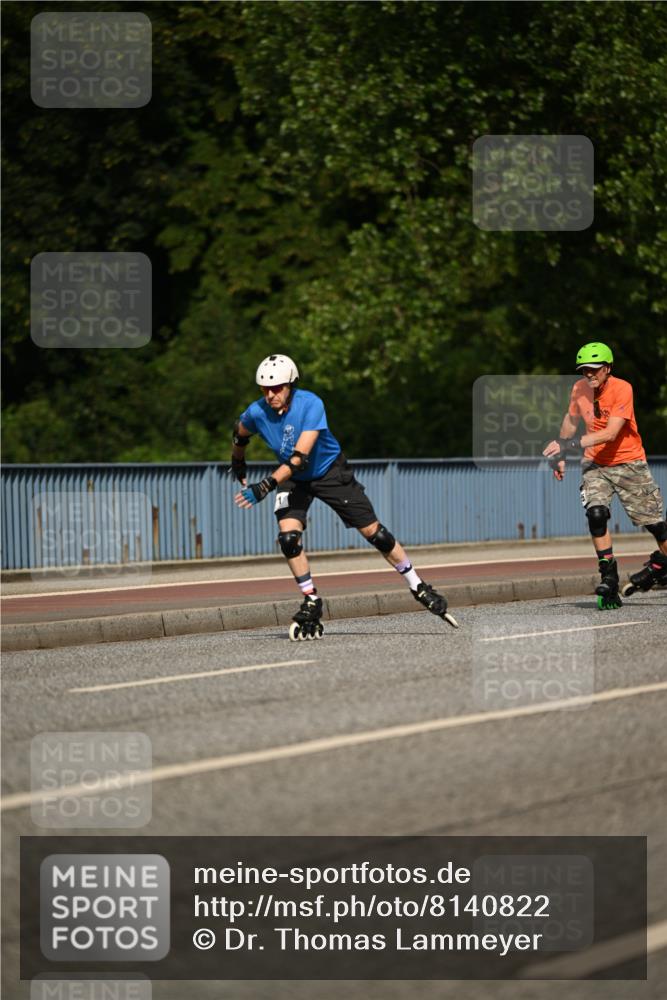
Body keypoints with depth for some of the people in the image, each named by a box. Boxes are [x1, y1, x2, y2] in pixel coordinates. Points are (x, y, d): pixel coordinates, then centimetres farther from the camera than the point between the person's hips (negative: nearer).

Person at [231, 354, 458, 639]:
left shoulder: (310, 404, -31)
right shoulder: (257, 413, -19)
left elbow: (300, 457, -39)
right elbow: (240, 434, 7)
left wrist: (266, 486, -47)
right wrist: (238, 466, 22)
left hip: (330, 472, -3)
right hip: (292, 479, 3)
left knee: (373, 531, -3)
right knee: (288, 536, -19)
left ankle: (418, 586, 12)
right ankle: (311, 603, -3)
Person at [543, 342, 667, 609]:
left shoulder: (622, 389, -20)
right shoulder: (579, 389, -5)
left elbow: (610, 433, -29)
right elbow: (571, 420, 17)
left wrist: (570, 444, -35)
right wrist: (559, 454, 19)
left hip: (628, 462, -3)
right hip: (595, 463, 3)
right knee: (596, 514, -21)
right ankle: (609, 581, -20)